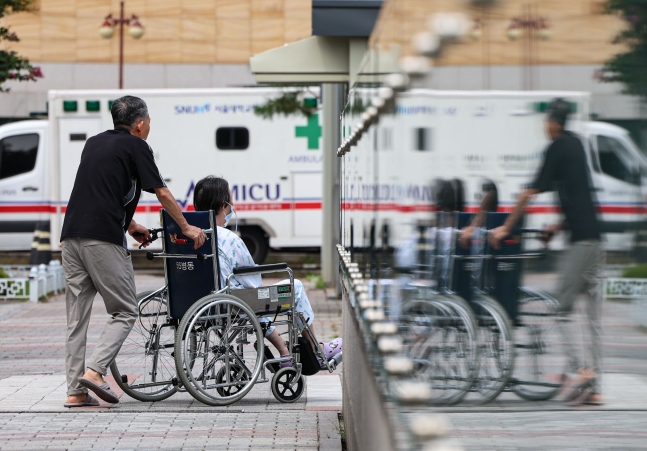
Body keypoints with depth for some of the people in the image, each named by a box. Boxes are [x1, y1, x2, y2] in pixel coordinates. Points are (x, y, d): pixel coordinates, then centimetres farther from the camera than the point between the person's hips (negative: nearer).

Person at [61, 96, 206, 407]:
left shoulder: (94, 143, 23)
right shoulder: (135, 146, 2)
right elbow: (162, 194, 4)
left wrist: (128, 224, 42)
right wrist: (187, 227, 17)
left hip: (71, 236, 7)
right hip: (103, 238, -7)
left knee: (76, 317, 7)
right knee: (124, 312, 2)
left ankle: (75, 391, 5)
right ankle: (94, 371, -13)